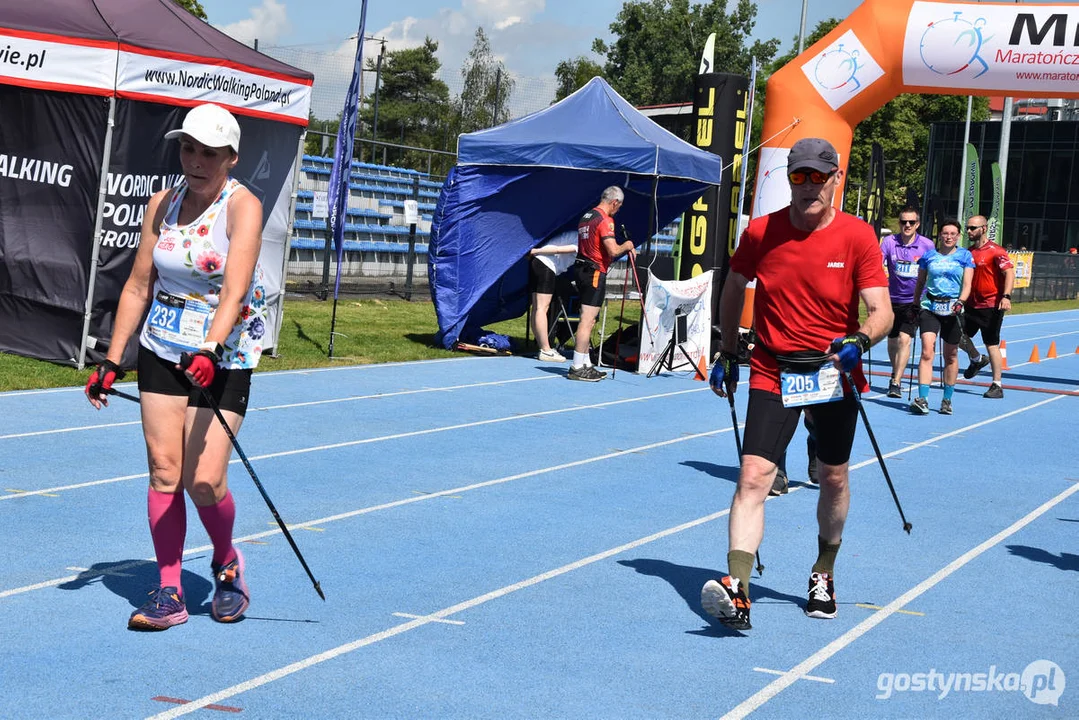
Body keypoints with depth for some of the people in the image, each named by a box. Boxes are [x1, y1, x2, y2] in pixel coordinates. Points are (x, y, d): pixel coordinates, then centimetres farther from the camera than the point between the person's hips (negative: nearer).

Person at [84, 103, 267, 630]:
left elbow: (234, 291, -26)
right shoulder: (161, 205, 4)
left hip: (224, 357, -4)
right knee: (164, 469, -2)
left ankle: (226, 563, 20)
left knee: (204, 480, -10)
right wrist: (112, 360, 6)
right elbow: (139, 286, 9)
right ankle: (169, 593, 7)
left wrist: (210, 350, -40)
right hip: (161, 349, 5)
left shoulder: (243, 206, -13)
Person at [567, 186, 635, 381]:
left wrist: (625, 250, 22)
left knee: (588, 321, 14)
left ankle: (585, 365, 18)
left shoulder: (585, 217, 15)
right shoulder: (605, 220, -14)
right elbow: (613, 250, -21)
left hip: (582, 269, 9)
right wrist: (626, 246, 0)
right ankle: (577, 368, -10)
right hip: (595, 272, -9)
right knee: (587, 320, -9)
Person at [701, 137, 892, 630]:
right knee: (753, 476, -14)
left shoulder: (858, 237, -8)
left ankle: (823, 576, 36)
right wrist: (726, 353, 14)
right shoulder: (761, 232, -3)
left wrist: (859, 340, -34)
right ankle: (737, 590, -21)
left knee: (833, 479, 13)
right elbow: (734, 287, 14)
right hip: (772, 373, 0)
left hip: (834, 373, 0)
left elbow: (882, 311, -14)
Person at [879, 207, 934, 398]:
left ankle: (896, 382, -15)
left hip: (914, 301, -2)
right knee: (892, 341, 14)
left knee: (904, 339, -16)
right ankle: (896, 374, 37)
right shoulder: (889, 242, -4)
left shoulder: (927, 245, -4)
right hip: (893, 299, 2)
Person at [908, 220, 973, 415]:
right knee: (927, 351, -15)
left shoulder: (965, 256, 4)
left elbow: (967, 284, -3)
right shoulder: (928, 256, 8)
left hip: (953, 309, 0)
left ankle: (947, 400, 22)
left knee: (951, 356, 9)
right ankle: (923, 400, -20)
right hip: (930, 306, 0)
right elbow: (920, 282, 17)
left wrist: (961, 301, -20)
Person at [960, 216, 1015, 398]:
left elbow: (1009, 272, -20)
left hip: (992, 306, -7)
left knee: (992, 344, -4)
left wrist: (1006, 296, -32)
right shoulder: (969, 252, 10)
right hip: (972, 304, 7)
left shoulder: (995, 251, -12)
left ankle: (997, 385, 3)